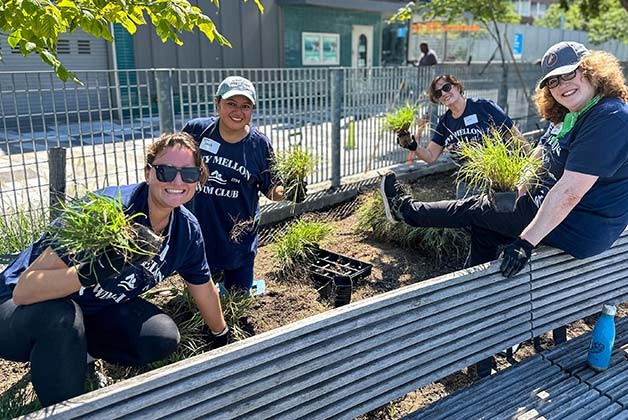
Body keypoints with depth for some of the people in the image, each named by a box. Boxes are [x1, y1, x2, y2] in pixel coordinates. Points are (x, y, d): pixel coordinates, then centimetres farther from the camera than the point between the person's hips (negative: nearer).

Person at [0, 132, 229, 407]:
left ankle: (75, 351, 11)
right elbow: (23, 291, -36)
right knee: (61, 317, -38)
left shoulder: (187, 230, -11)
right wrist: (90, 273, -54)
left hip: (93, 308, 6)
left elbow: (205, 289, 7)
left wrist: (222, 338, 20)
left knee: (164, 339, -14)